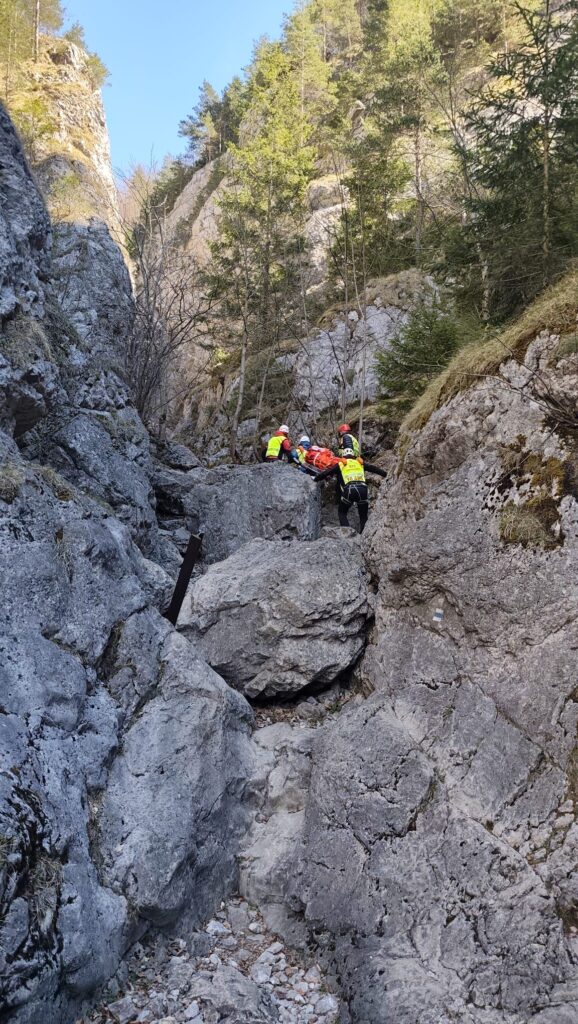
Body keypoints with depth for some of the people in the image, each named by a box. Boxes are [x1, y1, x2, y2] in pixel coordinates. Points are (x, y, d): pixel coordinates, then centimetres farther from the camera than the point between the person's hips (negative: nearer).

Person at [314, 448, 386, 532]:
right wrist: (386, 474, 37)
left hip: (349, 490, -1)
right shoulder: (360, 463, 26)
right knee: (363, 516, 17)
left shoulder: (340, 464, 21)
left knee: (342, 512, 20)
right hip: (362, 489, 2)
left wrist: (316, 480, 33)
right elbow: (374, 468, 28)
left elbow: (325, 473, 20)